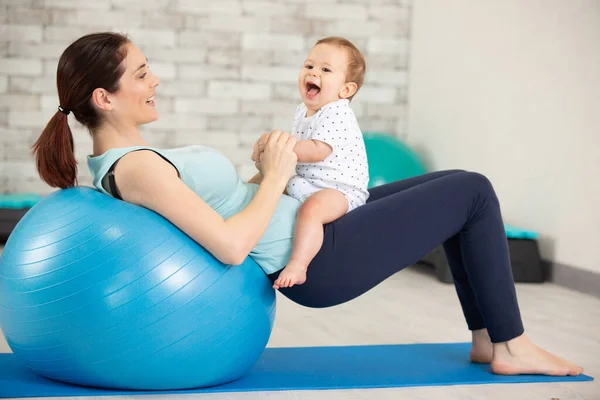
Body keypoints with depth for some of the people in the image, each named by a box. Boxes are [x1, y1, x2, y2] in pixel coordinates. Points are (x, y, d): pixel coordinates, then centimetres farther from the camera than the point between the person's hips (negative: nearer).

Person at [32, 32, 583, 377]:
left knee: (450, 187, 17)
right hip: (321, 258, -10)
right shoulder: (134, 167, -23)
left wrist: (267, 176, 13)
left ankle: (487, 336, 23)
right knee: (474, 191, -3)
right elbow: (231, 246, -30)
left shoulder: (126, 159, 8)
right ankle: (511, 347, 10)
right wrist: (275, 176, -18)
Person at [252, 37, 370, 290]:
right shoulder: (303, 111, 12)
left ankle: (297, 266, -43)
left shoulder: (336, 113, -18)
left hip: (339, 189, -10)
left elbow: (316, 151, -30)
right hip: (305, 183, 10)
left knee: (311, 209, -38)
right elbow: (297, 147, 22)